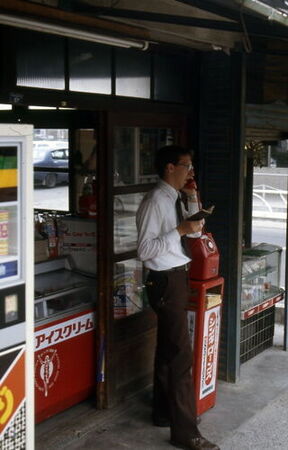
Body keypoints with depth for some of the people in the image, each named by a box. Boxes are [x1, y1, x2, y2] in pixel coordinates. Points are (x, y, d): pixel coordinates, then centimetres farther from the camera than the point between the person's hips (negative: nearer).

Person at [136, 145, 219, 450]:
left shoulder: (173, 200, 11)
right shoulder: (155, 201, -18)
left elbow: (196, 232, 17)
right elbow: (144, 250, -22)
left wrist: (192, 199, 6)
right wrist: (179, 230, -24)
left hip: (177, 279, 10)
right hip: (166, 282, -10)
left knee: (167, 350, 18)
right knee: (181, 356, -8)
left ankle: (164, 412, 31)